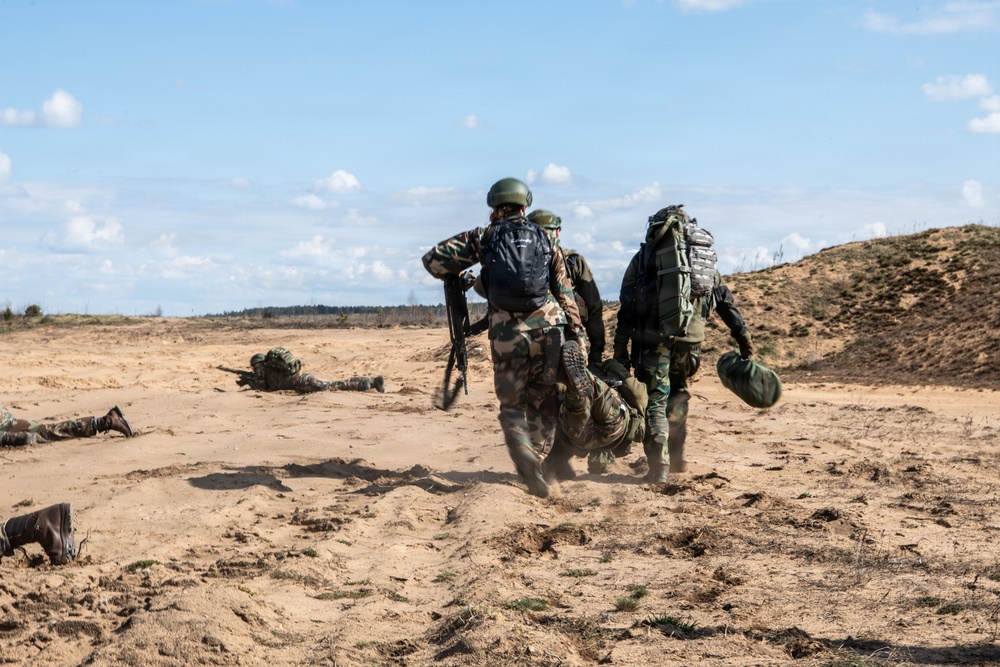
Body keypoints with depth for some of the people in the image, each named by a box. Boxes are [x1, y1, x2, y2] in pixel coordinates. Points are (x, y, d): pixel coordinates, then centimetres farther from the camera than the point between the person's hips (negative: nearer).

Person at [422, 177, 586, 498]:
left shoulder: (484, 237, 8)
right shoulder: (544, 240, 14)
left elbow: (434, 260, 6)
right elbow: (565, 293, 10)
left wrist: (454, 277, 26)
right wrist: (577, 334, 11)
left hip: (507, 333, -1)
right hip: (549, 328, 1)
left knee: (512, 406, 8)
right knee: (543, 403, 16)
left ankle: (523, 453, -17)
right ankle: (533, 457, 9)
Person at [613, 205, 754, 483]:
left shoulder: (645, 257, 6)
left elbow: (628, 304, -1)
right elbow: (725, 300, 16)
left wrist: (620, 347, 0)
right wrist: (743, 335, 19)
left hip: (652, 337, -3)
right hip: (690, 338, 3)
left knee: (655, 401, -1)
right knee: (677, 397, 23)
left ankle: (659, 467, -10)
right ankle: (676, 458, 28)